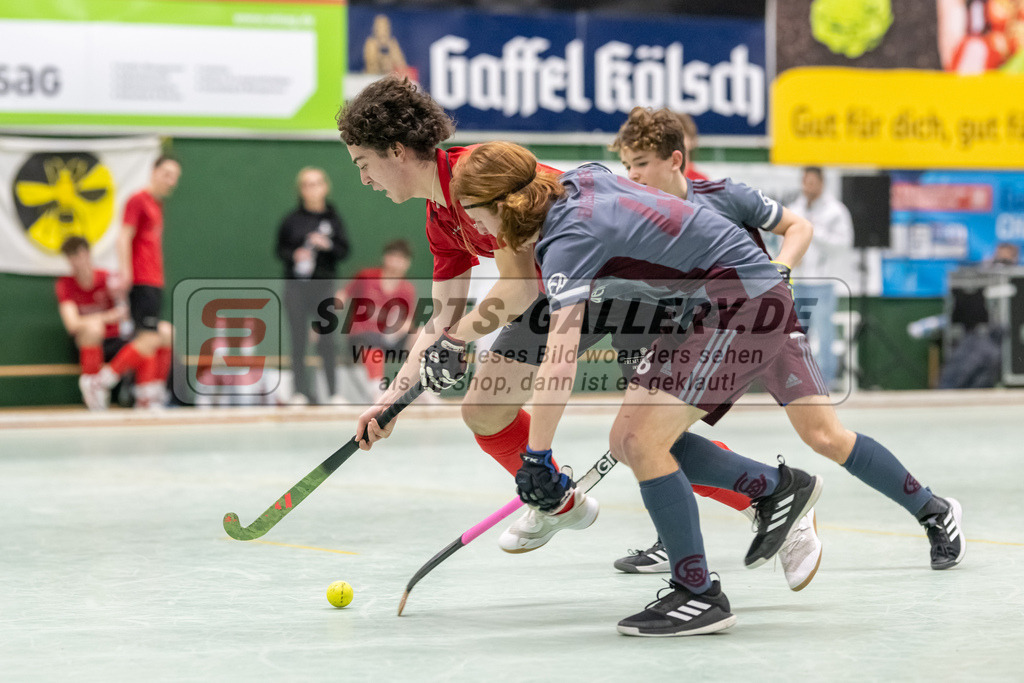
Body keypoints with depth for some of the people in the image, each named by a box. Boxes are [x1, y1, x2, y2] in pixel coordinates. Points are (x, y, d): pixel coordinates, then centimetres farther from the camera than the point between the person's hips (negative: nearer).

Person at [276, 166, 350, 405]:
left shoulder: (332, 218, 4)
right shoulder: (292, 220, 3)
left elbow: (344, 251, 4)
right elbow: (280, 249, 8)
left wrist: (328, 245, -14)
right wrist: (294, 255, -12)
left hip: (323, 285, 0)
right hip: (296, 285, 0)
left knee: (326, 339, -6)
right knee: (298, 340, 2)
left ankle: (333, 392, 2)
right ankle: (300, 391, 9)